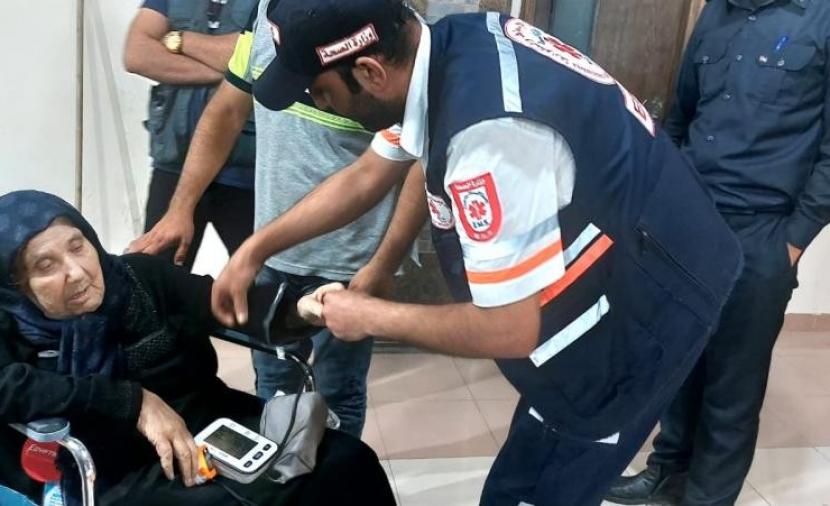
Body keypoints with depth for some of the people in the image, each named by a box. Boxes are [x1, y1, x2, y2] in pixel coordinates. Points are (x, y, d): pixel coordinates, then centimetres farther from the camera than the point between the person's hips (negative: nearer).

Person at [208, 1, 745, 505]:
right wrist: (256, 250, 9)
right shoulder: (453, 47, -7)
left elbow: (510, 329, -28)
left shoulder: (489, 133, -37)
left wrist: (370, 316, -13)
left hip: (644, 313, -9)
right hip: (626, 274, 9)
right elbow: (369, 174, 8)